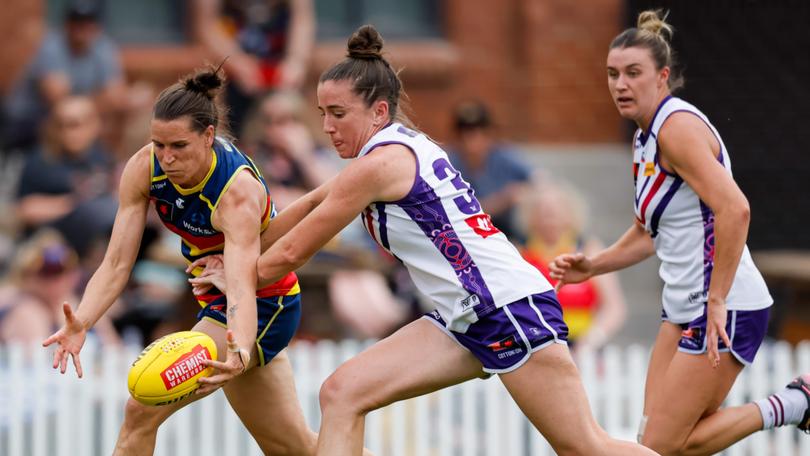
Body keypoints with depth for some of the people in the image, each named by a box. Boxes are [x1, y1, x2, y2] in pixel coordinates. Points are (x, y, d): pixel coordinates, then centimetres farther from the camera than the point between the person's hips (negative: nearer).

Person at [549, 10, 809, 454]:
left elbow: (734, 209, -28)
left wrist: (717, 300, -28)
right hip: (683, 308, 10)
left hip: (725, 311, -10)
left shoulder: (677, 126, -16)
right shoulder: (645, 138, 14)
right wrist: (592, 266, 13)